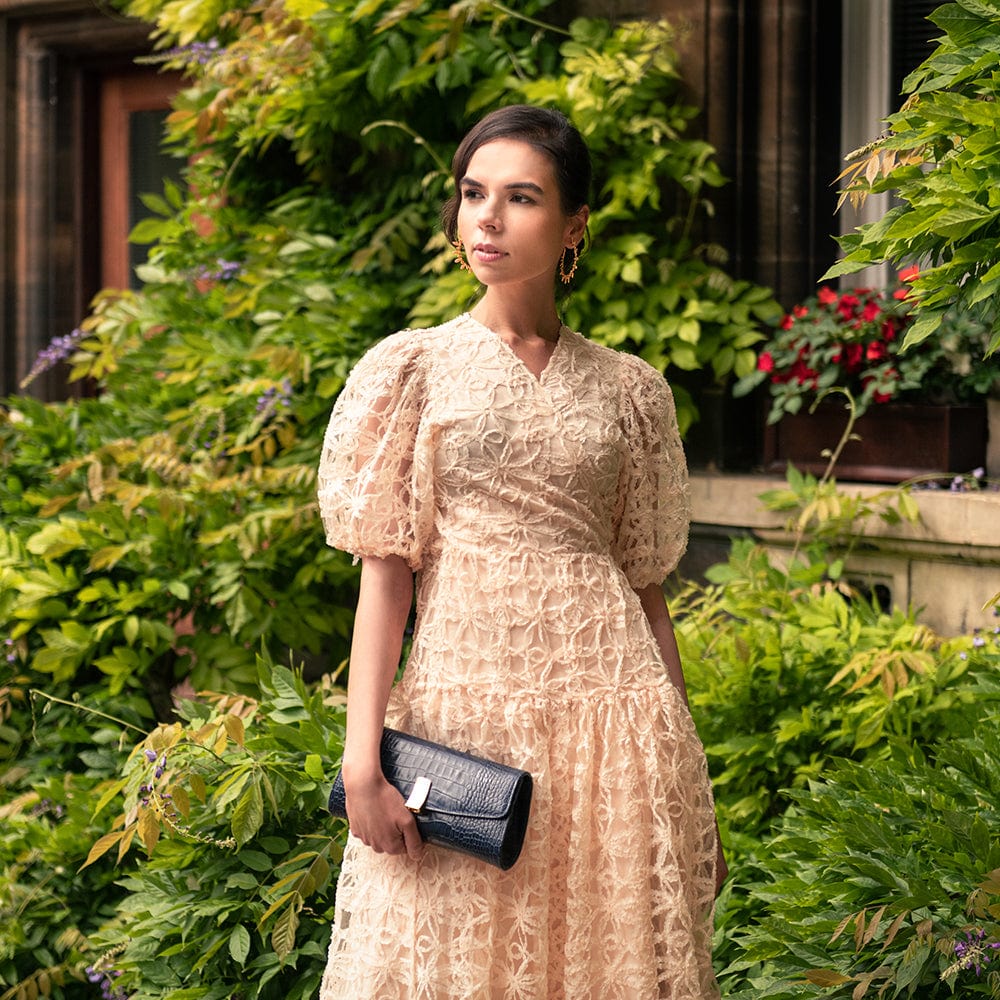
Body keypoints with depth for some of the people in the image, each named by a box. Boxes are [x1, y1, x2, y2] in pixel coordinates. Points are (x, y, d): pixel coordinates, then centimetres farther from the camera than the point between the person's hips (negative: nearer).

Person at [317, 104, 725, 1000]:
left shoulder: (628, 389, 8)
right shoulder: (415, 368, 4)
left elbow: (644, 581, 11)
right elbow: (384, 572, -1)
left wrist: (689, 772, 9)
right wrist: (362, 759, -9)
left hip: (611, 719, 2)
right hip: (463, 708, -1)